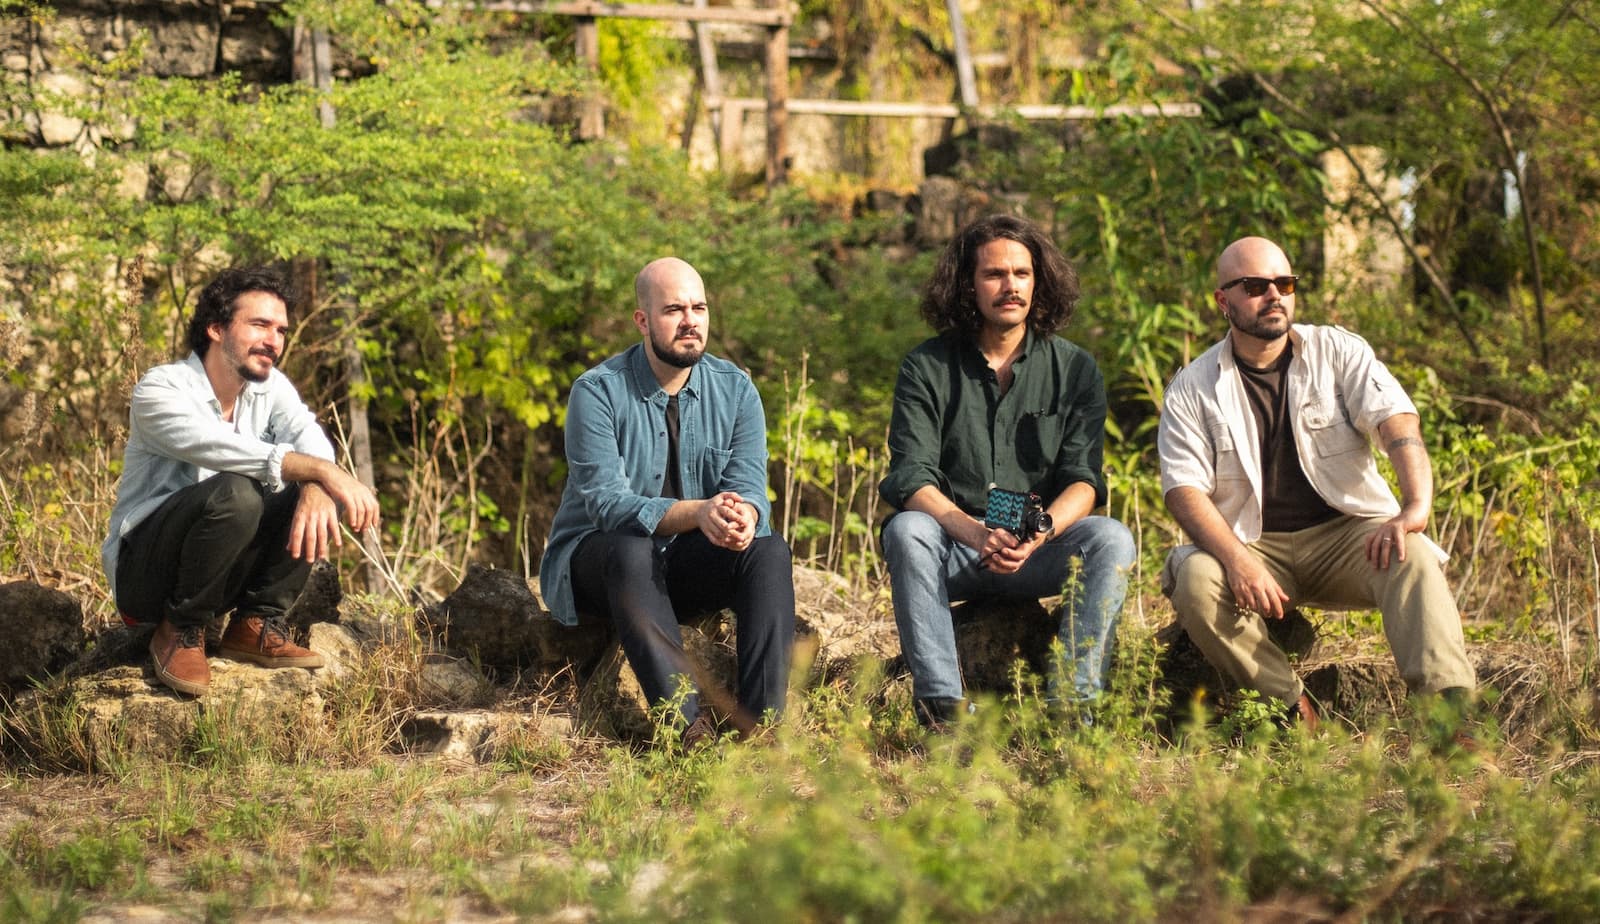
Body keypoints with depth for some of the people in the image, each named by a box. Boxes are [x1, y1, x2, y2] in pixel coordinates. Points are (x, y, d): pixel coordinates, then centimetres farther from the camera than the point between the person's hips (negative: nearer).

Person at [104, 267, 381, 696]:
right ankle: (180, 632, -15)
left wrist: (315, 490, -38)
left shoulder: (271, 387, 4)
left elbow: (311, 442, -15)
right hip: (143, 570, -6)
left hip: (226, 569, 6)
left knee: (317, 494, -13)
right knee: (235, 492, -34)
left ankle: (256, 626, -7)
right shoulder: (159, 390, -16)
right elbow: (222, 450, -34)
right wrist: (320, 472, -42)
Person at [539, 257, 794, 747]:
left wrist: (744, 514, -39)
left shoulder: (735, 389, -2)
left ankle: (761, 721, -37)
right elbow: (607, 501, -25)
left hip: (689, 564, 4)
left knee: (770, 551, -24)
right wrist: (697, 513, -41)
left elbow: (749, 485, -12)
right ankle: (689, 725, -46)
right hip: (595, 561, -4)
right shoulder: (598, 392, -15)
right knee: (631, 549, -37)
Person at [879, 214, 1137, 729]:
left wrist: (1039, 532, -27)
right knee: (907, 530, -32)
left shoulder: (1074, 369, 5)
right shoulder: (927, 368, 1)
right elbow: (910, 479, -11)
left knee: (1111, 539, -26)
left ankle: (1073, 702, -33)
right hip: (952, 548, -1)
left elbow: (1083, 480, -5)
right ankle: (942, 707, -39)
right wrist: (975, 533, -30)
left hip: (1041, 551, 1)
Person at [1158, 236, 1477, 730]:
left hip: (1347, 533, 0)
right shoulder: (1193, 389, 4)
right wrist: (1237, 560, -25)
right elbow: (1185, 488, -5)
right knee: (1195, 583, -31)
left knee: (1409, 556, -32)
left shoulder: (1338, 351, 4)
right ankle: (1292, 706, -26)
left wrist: (1416, 505, -31)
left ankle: (1450, 707, -45)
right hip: (1251, 545, 0)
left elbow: (1396, 421, -10)